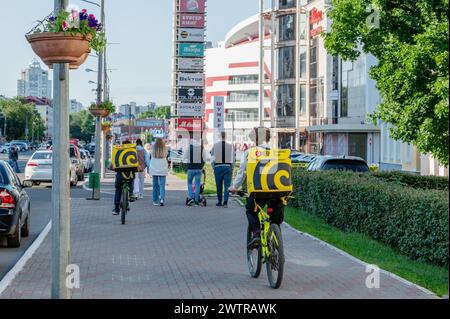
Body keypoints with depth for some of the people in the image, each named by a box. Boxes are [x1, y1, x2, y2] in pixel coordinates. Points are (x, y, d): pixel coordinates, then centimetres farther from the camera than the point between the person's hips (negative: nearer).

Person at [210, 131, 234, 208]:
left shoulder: (215, 146, -1)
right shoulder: (230, 146, -2)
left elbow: (212, 158, 4)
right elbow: (233, 158, 1)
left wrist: (213, 167, 17)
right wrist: (232, 168, 9)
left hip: (218, 167, 1)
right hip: (228, 167, -1)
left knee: (219, 186, 10)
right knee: (227, 185, 1)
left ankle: (219, 202, 17)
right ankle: (225, 202, -10)